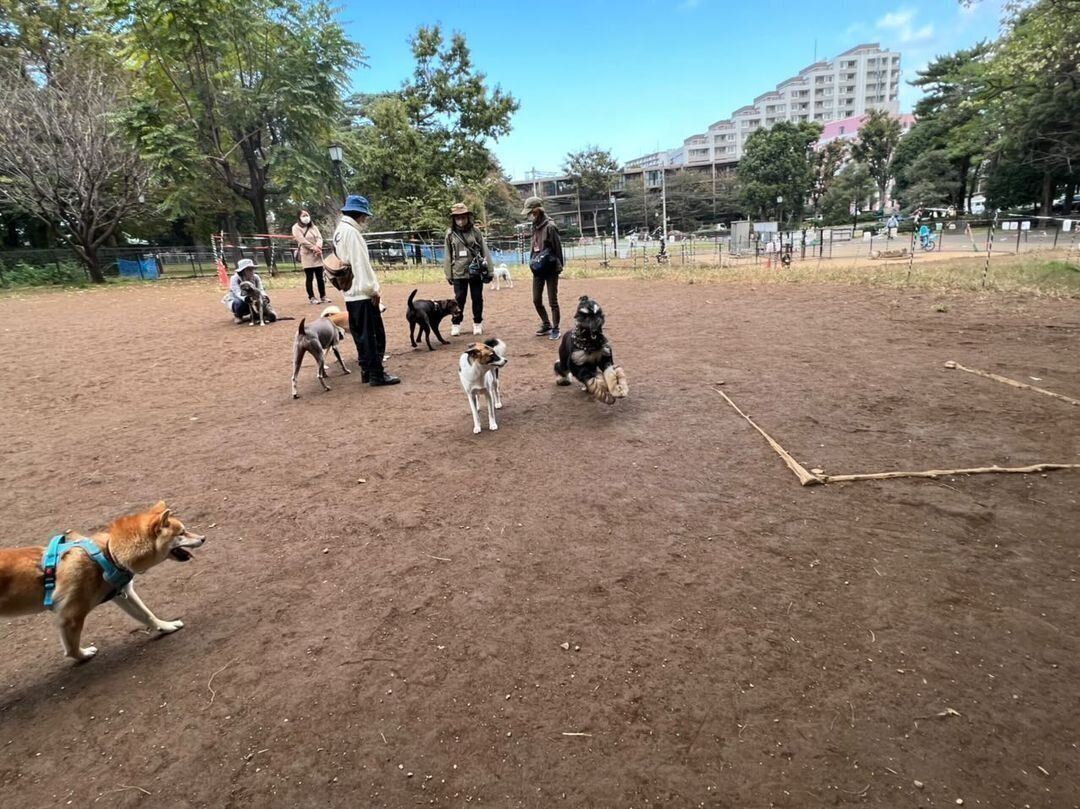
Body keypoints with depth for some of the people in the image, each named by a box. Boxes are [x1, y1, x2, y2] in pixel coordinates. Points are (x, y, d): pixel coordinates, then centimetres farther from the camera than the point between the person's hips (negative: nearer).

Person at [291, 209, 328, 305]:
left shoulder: (313, 226, 16)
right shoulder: (296, 228, -1)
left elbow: (319, 237, 5)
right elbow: (302, 241, -12)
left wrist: (318, 247, -15)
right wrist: (314, 248, -16)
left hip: (317, 255, 5)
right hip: (306, 256, -5)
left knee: (320, 277, 5)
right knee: (309, 277, -2)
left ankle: (323, 296, 13)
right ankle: (312, 297, 4)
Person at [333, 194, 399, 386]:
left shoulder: (339, 231, 17)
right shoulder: (351, 232, -14)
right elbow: (361, 264, -20)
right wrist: (372, 289, -17)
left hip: (351, 293, 10)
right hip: (362, 293, -10)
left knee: (361, 335, 14)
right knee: (374, 335, -6)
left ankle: (366, 371, 19)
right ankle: (376, 374, -4)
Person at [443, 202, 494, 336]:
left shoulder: (475, 231, 0)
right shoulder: (450, 234, 2)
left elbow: (485, 252, 2)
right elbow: (448, 256, 5)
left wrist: (489, 271, 0)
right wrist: (448, 274, 3)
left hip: (476, 272, 0)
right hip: (459, 273, 0)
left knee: (477, 298, 8)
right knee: (459, 299, 4)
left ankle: (478, 323, 21)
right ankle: (455, 324, 14)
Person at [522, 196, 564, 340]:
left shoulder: (550, 226, -13)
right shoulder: (535, 227, 9)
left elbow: (557, 248, -13)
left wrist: (558, 267, -13)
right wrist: (532, 261, 9)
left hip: (550, 270, -8)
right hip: (538, 270, 8)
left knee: (553, 301, 1)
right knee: (536, 300, 11)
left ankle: (555, 329, 11)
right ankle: (546, 325, 28)